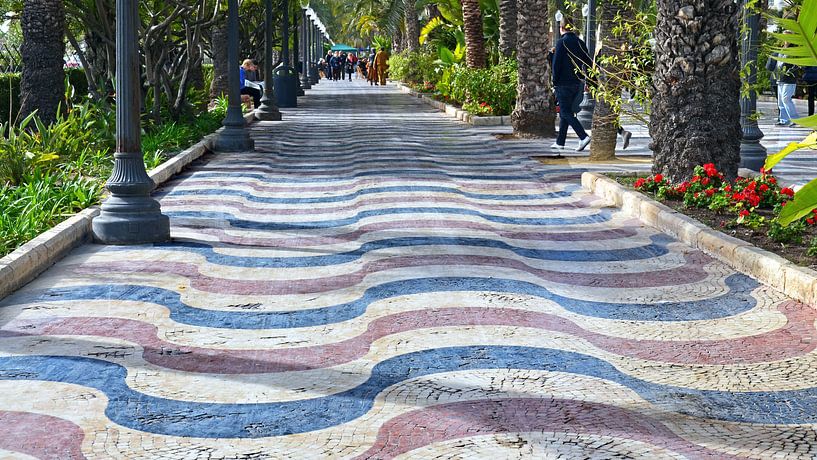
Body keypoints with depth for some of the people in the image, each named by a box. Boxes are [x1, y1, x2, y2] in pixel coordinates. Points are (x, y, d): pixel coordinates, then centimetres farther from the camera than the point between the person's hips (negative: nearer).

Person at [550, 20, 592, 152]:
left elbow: (556, 63, -14)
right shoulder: (580, 43, 9)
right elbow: (588, 63, 11)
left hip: (564, 83, -7)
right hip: (577, 84, 7)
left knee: (566, 112, -4)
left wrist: (555, 81, -6)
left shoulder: (562, 42, -11)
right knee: (565, 112, 15)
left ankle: (584, 137, -20)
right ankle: (560, 142, 18)